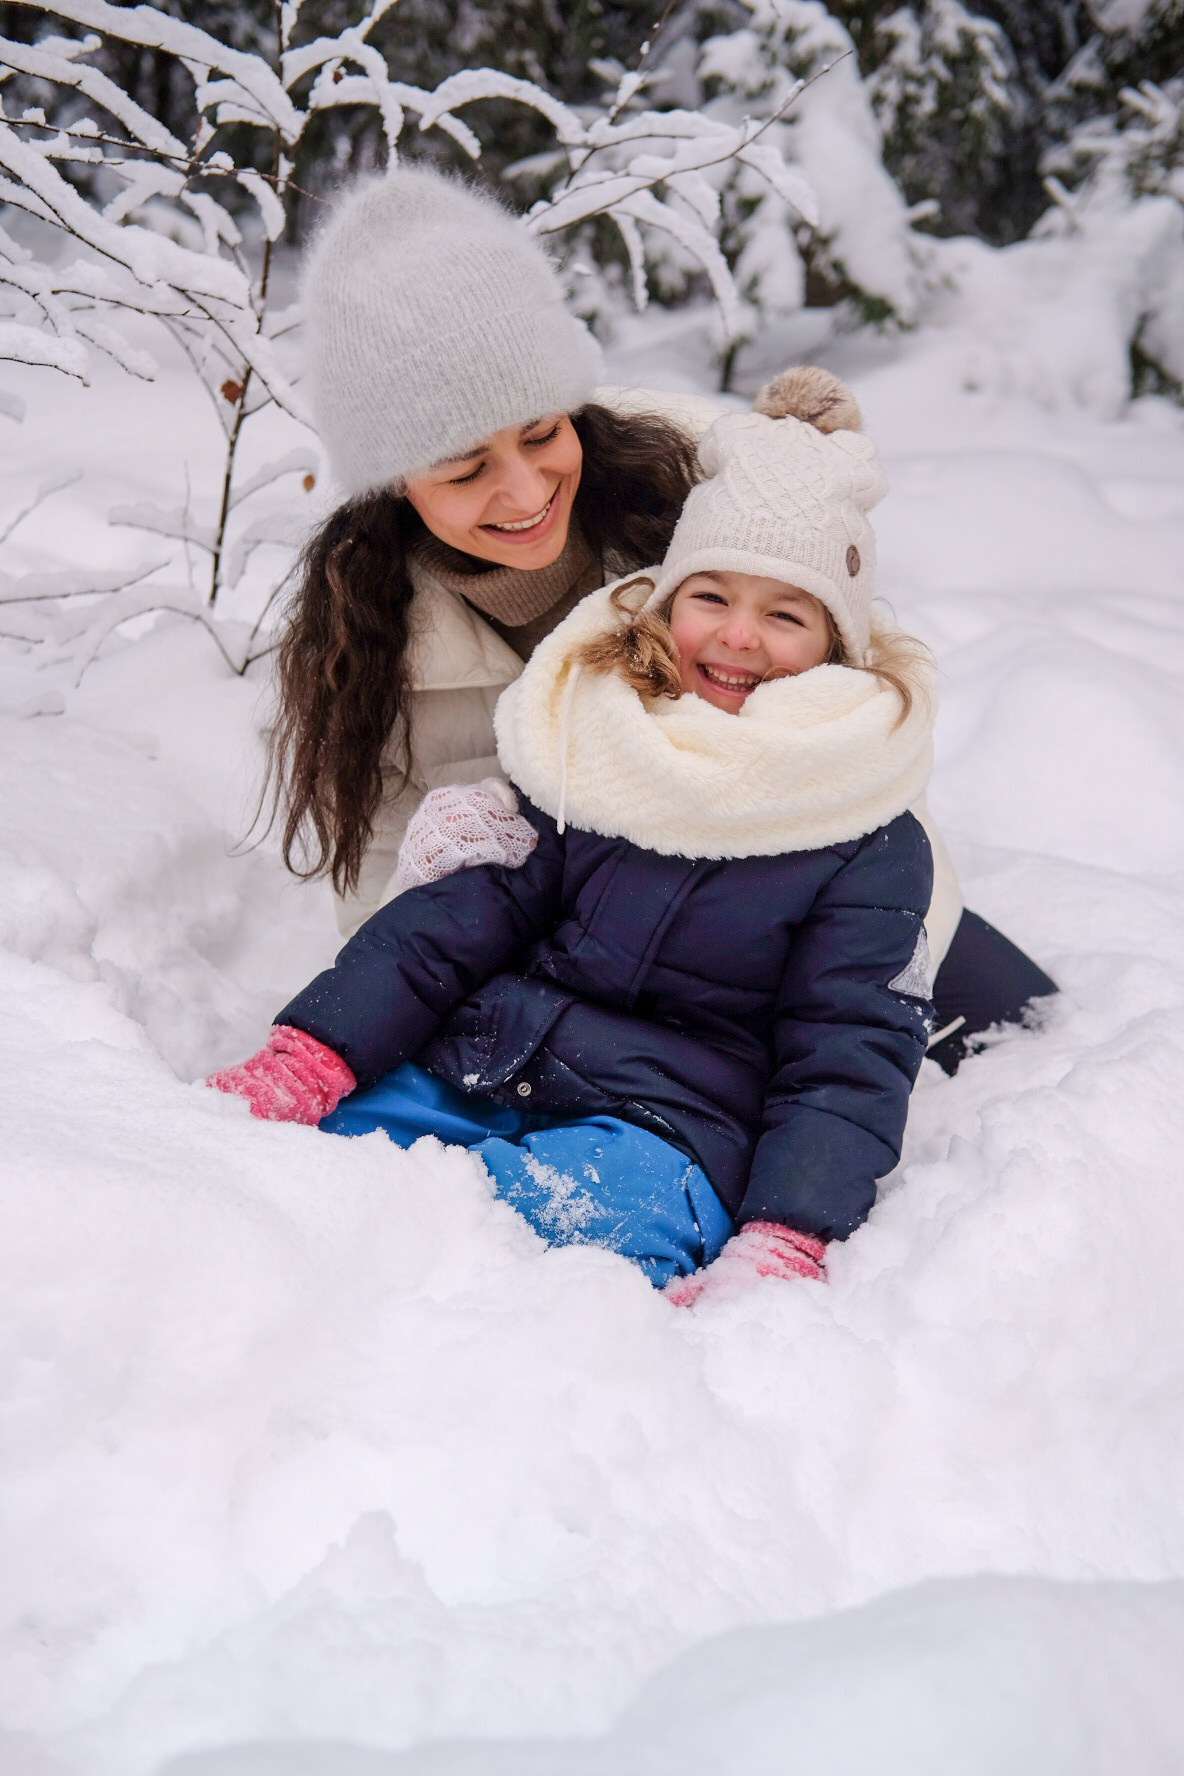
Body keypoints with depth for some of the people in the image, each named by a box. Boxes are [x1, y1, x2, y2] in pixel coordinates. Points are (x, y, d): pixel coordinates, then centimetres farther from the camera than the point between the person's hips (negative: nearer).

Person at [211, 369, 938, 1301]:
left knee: (613, 1203, -38)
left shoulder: (871, 841, 2)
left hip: (663, 1129, -4)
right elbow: (457, 917, 7)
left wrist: (781, 1245, -19)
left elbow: (848, 1057, -3)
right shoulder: (585, 743, 11)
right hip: (472, 1074, 4)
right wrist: (310, 1057, -7)